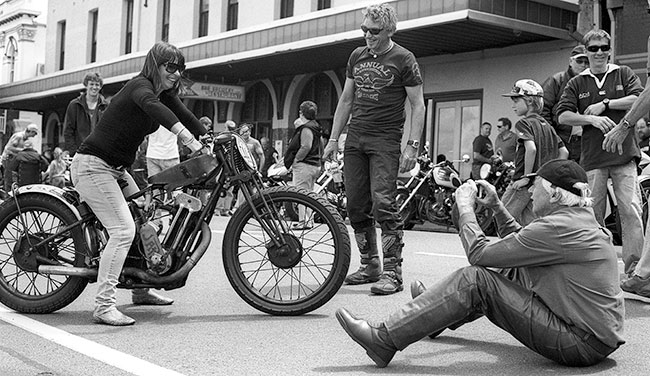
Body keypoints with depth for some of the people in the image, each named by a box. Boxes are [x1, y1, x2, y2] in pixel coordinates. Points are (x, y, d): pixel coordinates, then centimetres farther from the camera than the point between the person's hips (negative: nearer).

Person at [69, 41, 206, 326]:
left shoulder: (165, 94, 9)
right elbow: (151, 106, -41)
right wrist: (188, 138, -53)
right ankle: (103, 306, -19)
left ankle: (141, 290, 23)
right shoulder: (139, 86, -20)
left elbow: (186, 117, 1)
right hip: (92, 165, -9)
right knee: (123, 230, -19)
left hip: (116, 169, 10)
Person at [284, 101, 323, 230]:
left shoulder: (306, 128, -13)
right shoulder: (316, 128, 17)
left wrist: (295, 160, -17)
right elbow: (321, 149, 21)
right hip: (315, 165, 10)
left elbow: (306, 147, -23)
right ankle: (309, 220, 18)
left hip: (304, 165, -10)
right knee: (309, 194, 15)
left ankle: (303, 221, -11)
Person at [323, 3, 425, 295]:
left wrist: (413, 146, -12)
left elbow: (417, 105, -3)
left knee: (383, 203, -13)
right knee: (356, 206, 5)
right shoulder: (357, 56, 14)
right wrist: (333, 140, 13)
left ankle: (392, 272, -9)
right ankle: (370, 266, 16)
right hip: (354, 139, 6)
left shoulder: (403, 60, -2)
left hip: (385, 142, -6)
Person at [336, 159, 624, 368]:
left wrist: (465, 206, -4)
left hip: (584, 344, -10)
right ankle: (437, 314, 35)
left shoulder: (558, 228, -19)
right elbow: (520, 243, 22)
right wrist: (496, 205, 14)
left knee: (474, 280, -16)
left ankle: (385, 339, -11)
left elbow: (479, 254, -17)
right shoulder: (579, 218, 11)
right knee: (510, 273, 19)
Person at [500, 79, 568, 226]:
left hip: (523, 184, -8)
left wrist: (526, 177, -21)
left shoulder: (524, 123, -10)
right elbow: (564, 152, 15)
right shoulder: (547, 125, 14)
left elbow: (531, 148, -26)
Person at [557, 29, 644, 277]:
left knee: (631, 210, -9)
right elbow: (563, 116, 3)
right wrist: (592, 119, -11)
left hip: (624, 154, -1)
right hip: (592, 157, 1)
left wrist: (605, 104, -8)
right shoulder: (577, 83, 13)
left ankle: (634, 265, -7)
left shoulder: (624, 74, 12)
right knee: (593, 213, 2)